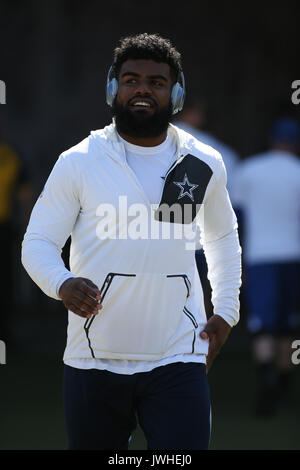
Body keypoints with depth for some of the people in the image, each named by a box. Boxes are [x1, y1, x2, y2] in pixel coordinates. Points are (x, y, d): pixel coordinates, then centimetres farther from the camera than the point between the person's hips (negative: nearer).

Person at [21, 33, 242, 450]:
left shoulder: (204, 164, 8)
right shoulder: (79, 163, -1)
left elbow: (223, 236, 26)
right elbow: (37, 242, -1)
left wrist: (226, 310, 16)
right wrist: (61, 283, -23)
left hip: (177, 361, 1)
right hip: (94, 363, -1)